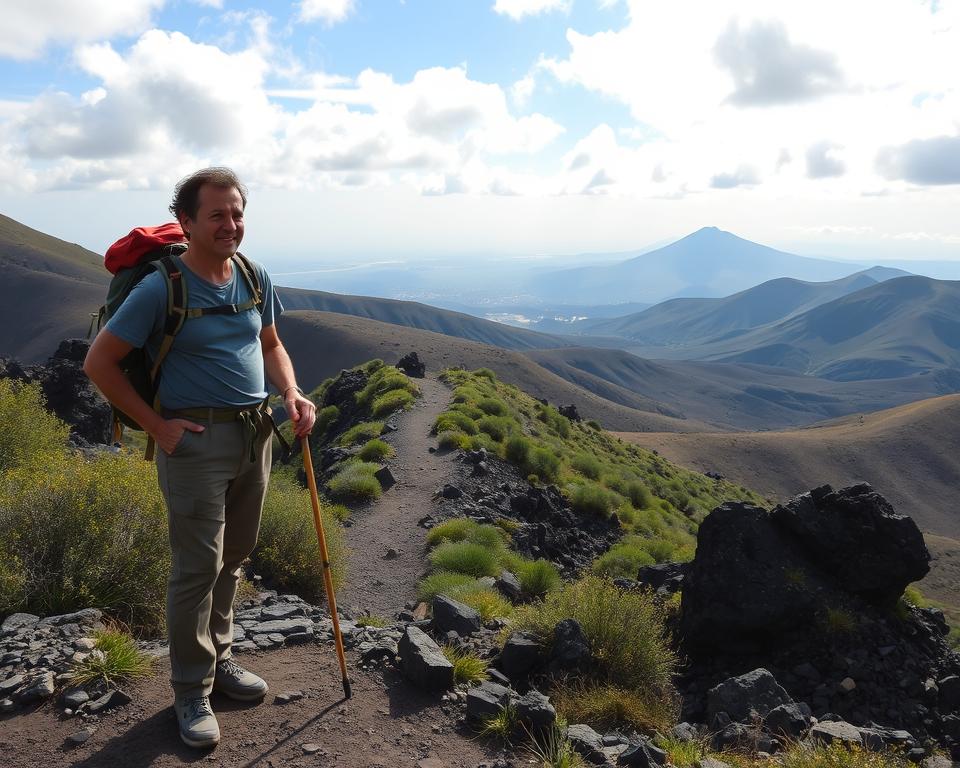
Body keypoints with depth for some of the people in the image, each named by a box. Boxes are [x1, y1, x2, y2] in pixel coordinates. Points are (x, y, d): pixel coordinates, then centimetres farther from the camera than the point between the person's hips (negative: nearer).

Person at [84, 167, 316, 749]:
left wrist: (292, 394, 0)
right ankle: (192, 690, 16)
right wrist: (155, 424, -10)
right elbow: (99, 363, -8)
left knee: (234, 559, 16)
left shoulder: (255, 279, 4)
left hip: (256, 434, 6)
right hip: (197, 439, -6)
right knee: (198, 566, -1)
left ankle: (219, 659, 34)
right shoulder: (162, 289, -13)